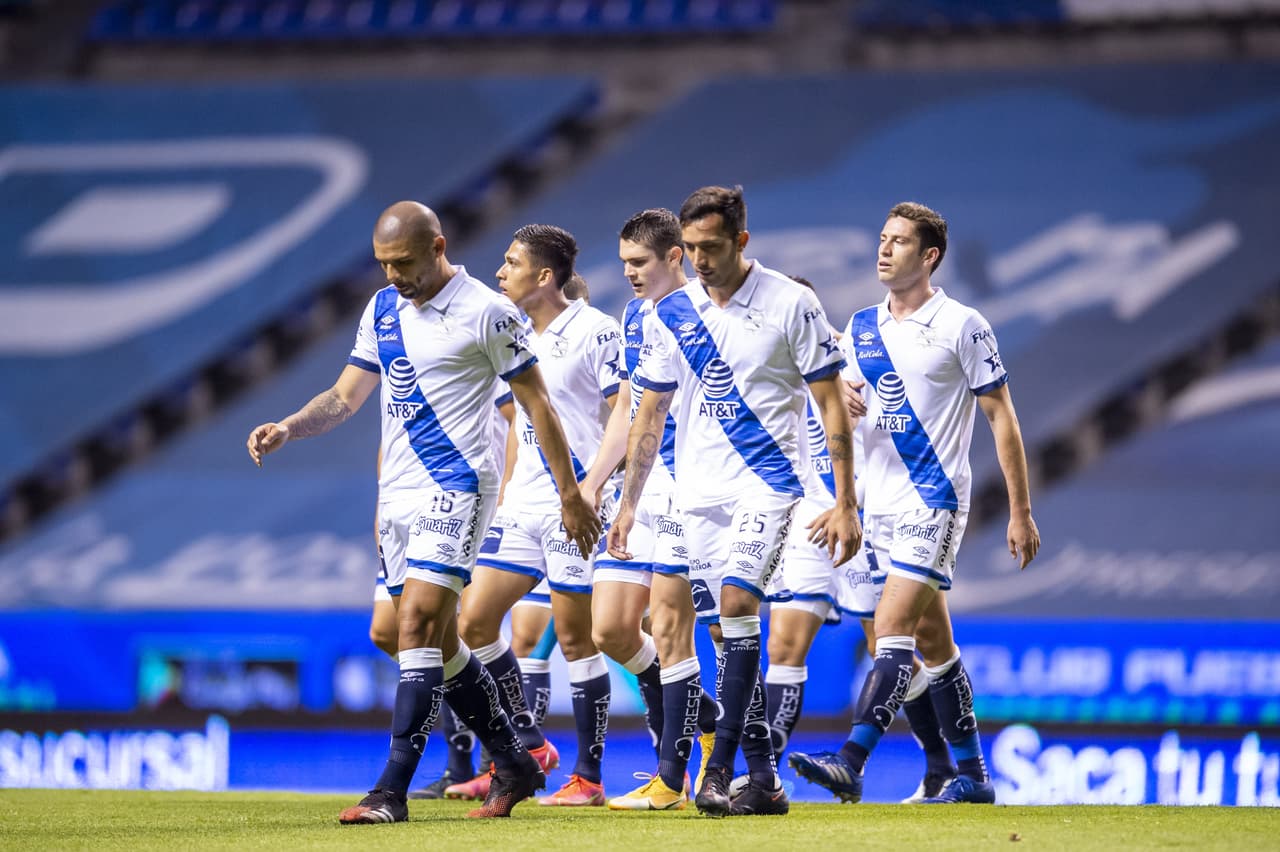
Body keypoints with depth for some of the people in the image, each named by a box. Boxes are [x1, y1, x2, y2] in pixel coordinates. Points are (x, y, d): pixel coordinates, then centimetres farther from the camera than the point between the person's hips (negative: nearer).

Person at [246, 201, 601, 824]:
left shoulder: (485, 312, -9)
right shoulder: (383, 309, 10)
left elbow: (537, 405, -5)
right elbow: (345, 397, 16)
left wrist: (570, 496, -4)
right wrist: (287, 429, -3)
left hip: (455, 490, -8)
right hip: (399, 493, 8)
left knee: (418, 622, -17)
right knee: (438, 641, 11)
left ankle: (392, 792, -20)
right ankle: (513, 765, 25)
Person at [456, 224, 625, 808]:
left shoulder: (596, 332, -10)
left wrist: (593, 488, -20)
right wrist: (504, 492, 20)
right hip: (524, 507, 8)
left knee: (575, 638, -4)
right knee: (474, 619, 1)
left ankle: (589, 777, 4)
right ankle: (528, 745, 14)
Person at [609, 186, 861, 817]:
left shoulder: (790, 304, -5)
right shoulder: (670, 315, 7)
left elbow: (831, 405, -3)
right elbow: (649, 416, 15)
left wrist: (845, 503, -7)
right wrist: (628, 503, 13)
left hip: (766, 484, -5)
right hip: (697, 494, 5)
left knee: (736, 604, -22)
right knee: (726, 634, 3)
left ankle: (719, 768, -24)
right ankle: (764, 782, 9)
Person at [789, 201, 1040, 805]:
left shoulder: (962, 326, -6)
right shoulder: (862, 327, 11)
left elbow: (1002, 419, -4)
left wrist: (1020, 512, -6)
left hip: (934, 500, -7)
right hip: (878, 501, 7)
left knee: (893, 626, -17)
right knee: (932, 639, 10)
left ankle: (850, 764, -26)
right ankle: (972, 774, 17)